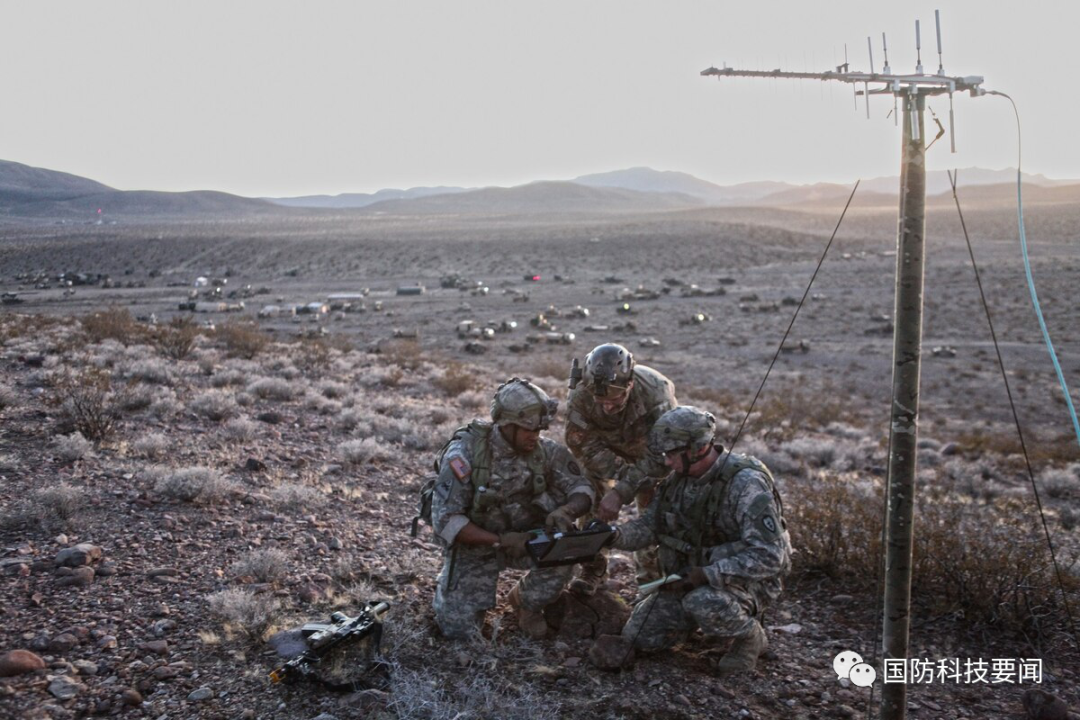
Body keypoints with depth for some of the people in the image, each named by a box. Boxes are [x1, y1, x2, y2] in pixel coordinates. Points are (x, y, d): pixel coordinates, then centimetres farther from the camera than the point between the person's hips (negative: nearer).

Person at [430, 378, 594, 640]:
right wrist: (500, 541, -35)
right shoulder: (465, 452, -26)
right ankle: (451, 588, 25)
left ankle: (526, 601, 3)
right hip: (473, 541, -3)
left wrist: (565, 510, -33)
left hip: (521, 535, 3)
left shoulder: (545, 450, -15)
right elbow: (445, 520, -26)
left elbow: (582, 490, -9)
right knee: (459, 629, -10)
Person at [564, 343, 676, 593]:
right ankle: (593, 568, 7)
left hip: (650, 448, -1)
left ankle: (652, 576, 14)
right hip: (606, 447, 2)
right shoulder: (580, 396, -36)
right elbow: (585, 446, -24)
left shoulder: (656, 393, -42)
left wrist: (620, 492, -44)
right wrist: (623, 474, -34)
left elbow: (656, 457, -37)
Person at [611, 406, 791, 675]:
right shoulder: (679, 478, -2)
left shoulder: (745, 484, -26)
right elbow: (651, 524, 6)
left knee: (704, 603, -38)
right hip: (692, 578, 7)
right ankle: (713, 615, 19)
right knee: (638, 634, 0)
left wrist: (707, 575, -35)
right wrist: (616, 536, -15)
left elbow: (768, 555, -30)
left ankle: (750, 636, -5)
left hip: (747, 580, -7)